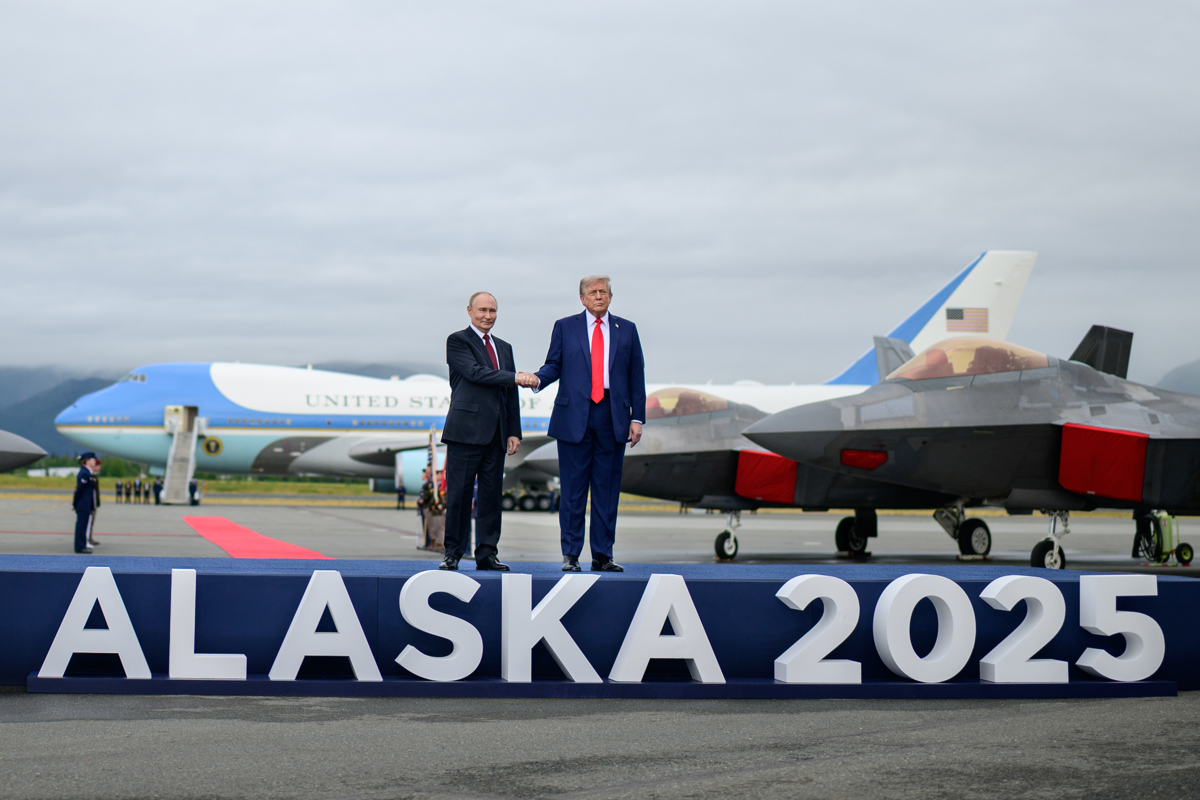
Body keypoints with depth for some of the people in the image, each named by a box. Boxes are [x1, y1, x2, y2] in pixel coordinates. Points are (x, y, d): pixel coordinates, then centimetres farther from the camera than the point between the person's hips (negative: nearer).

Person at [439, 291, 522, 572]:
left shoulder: (504, 348, 20)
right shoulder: (458, 341, 2)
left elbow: (511, 394, 18)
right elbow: (475, 372, -14)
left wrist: (514, 431, 10)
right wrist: (515, 377, -18)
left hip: (496, 432, 6)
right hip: (466, 429, -6)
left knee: (492, 493, 5)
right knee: (459, 493, -5)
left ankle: (487, 554, 9)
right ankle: (453, 553, 1)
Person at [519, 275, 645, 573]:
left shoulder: (626, 330, 11)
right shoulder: (564, 327, 9)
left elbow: (636, 376, 9)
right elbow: (554, 365, 6)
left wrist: (637, 417, 3)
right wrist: (537, 379, -17)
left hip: (613, 416, 1)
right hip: (574, 415, -1)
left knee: (608, 489, 3)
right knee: (573, 489, -1)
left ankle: (602, 556, 8)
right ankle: (570, 554, 5)